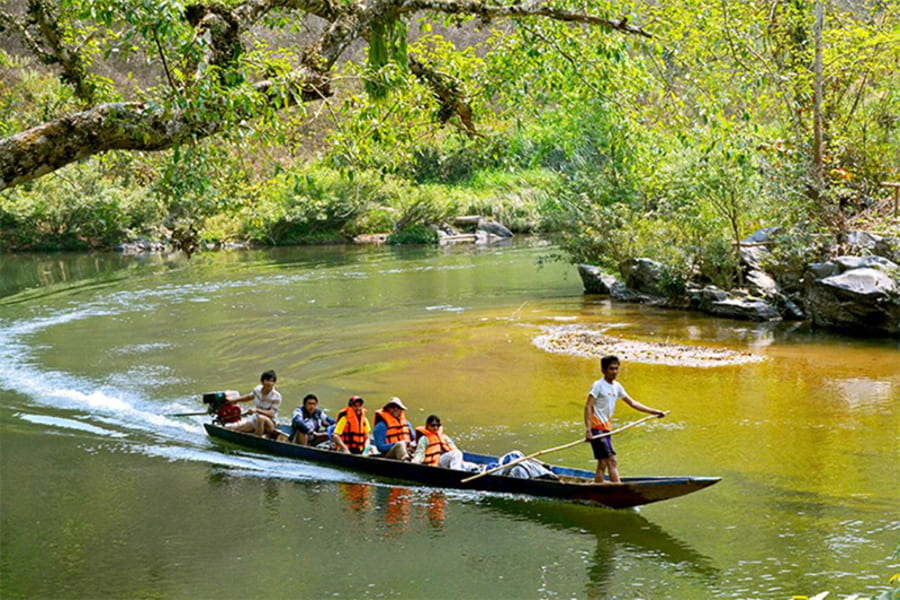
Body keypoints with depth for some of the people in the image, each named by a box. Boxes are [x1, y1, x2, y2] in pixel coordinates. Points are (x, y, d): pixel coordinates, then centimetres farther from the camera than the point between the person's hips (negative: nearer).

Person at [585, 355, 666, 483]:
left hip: (606, 428, 8)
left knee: (602, 465, 7)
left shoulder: (616, 386, 14)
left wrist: (653, 411, 19)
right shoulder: (598, 385, -9)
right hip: (597, 428, -8)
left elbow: (632, 403, 23)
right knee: (611, 461, -15)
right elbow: (588, 406, -15)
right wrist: (588, 429, -24)